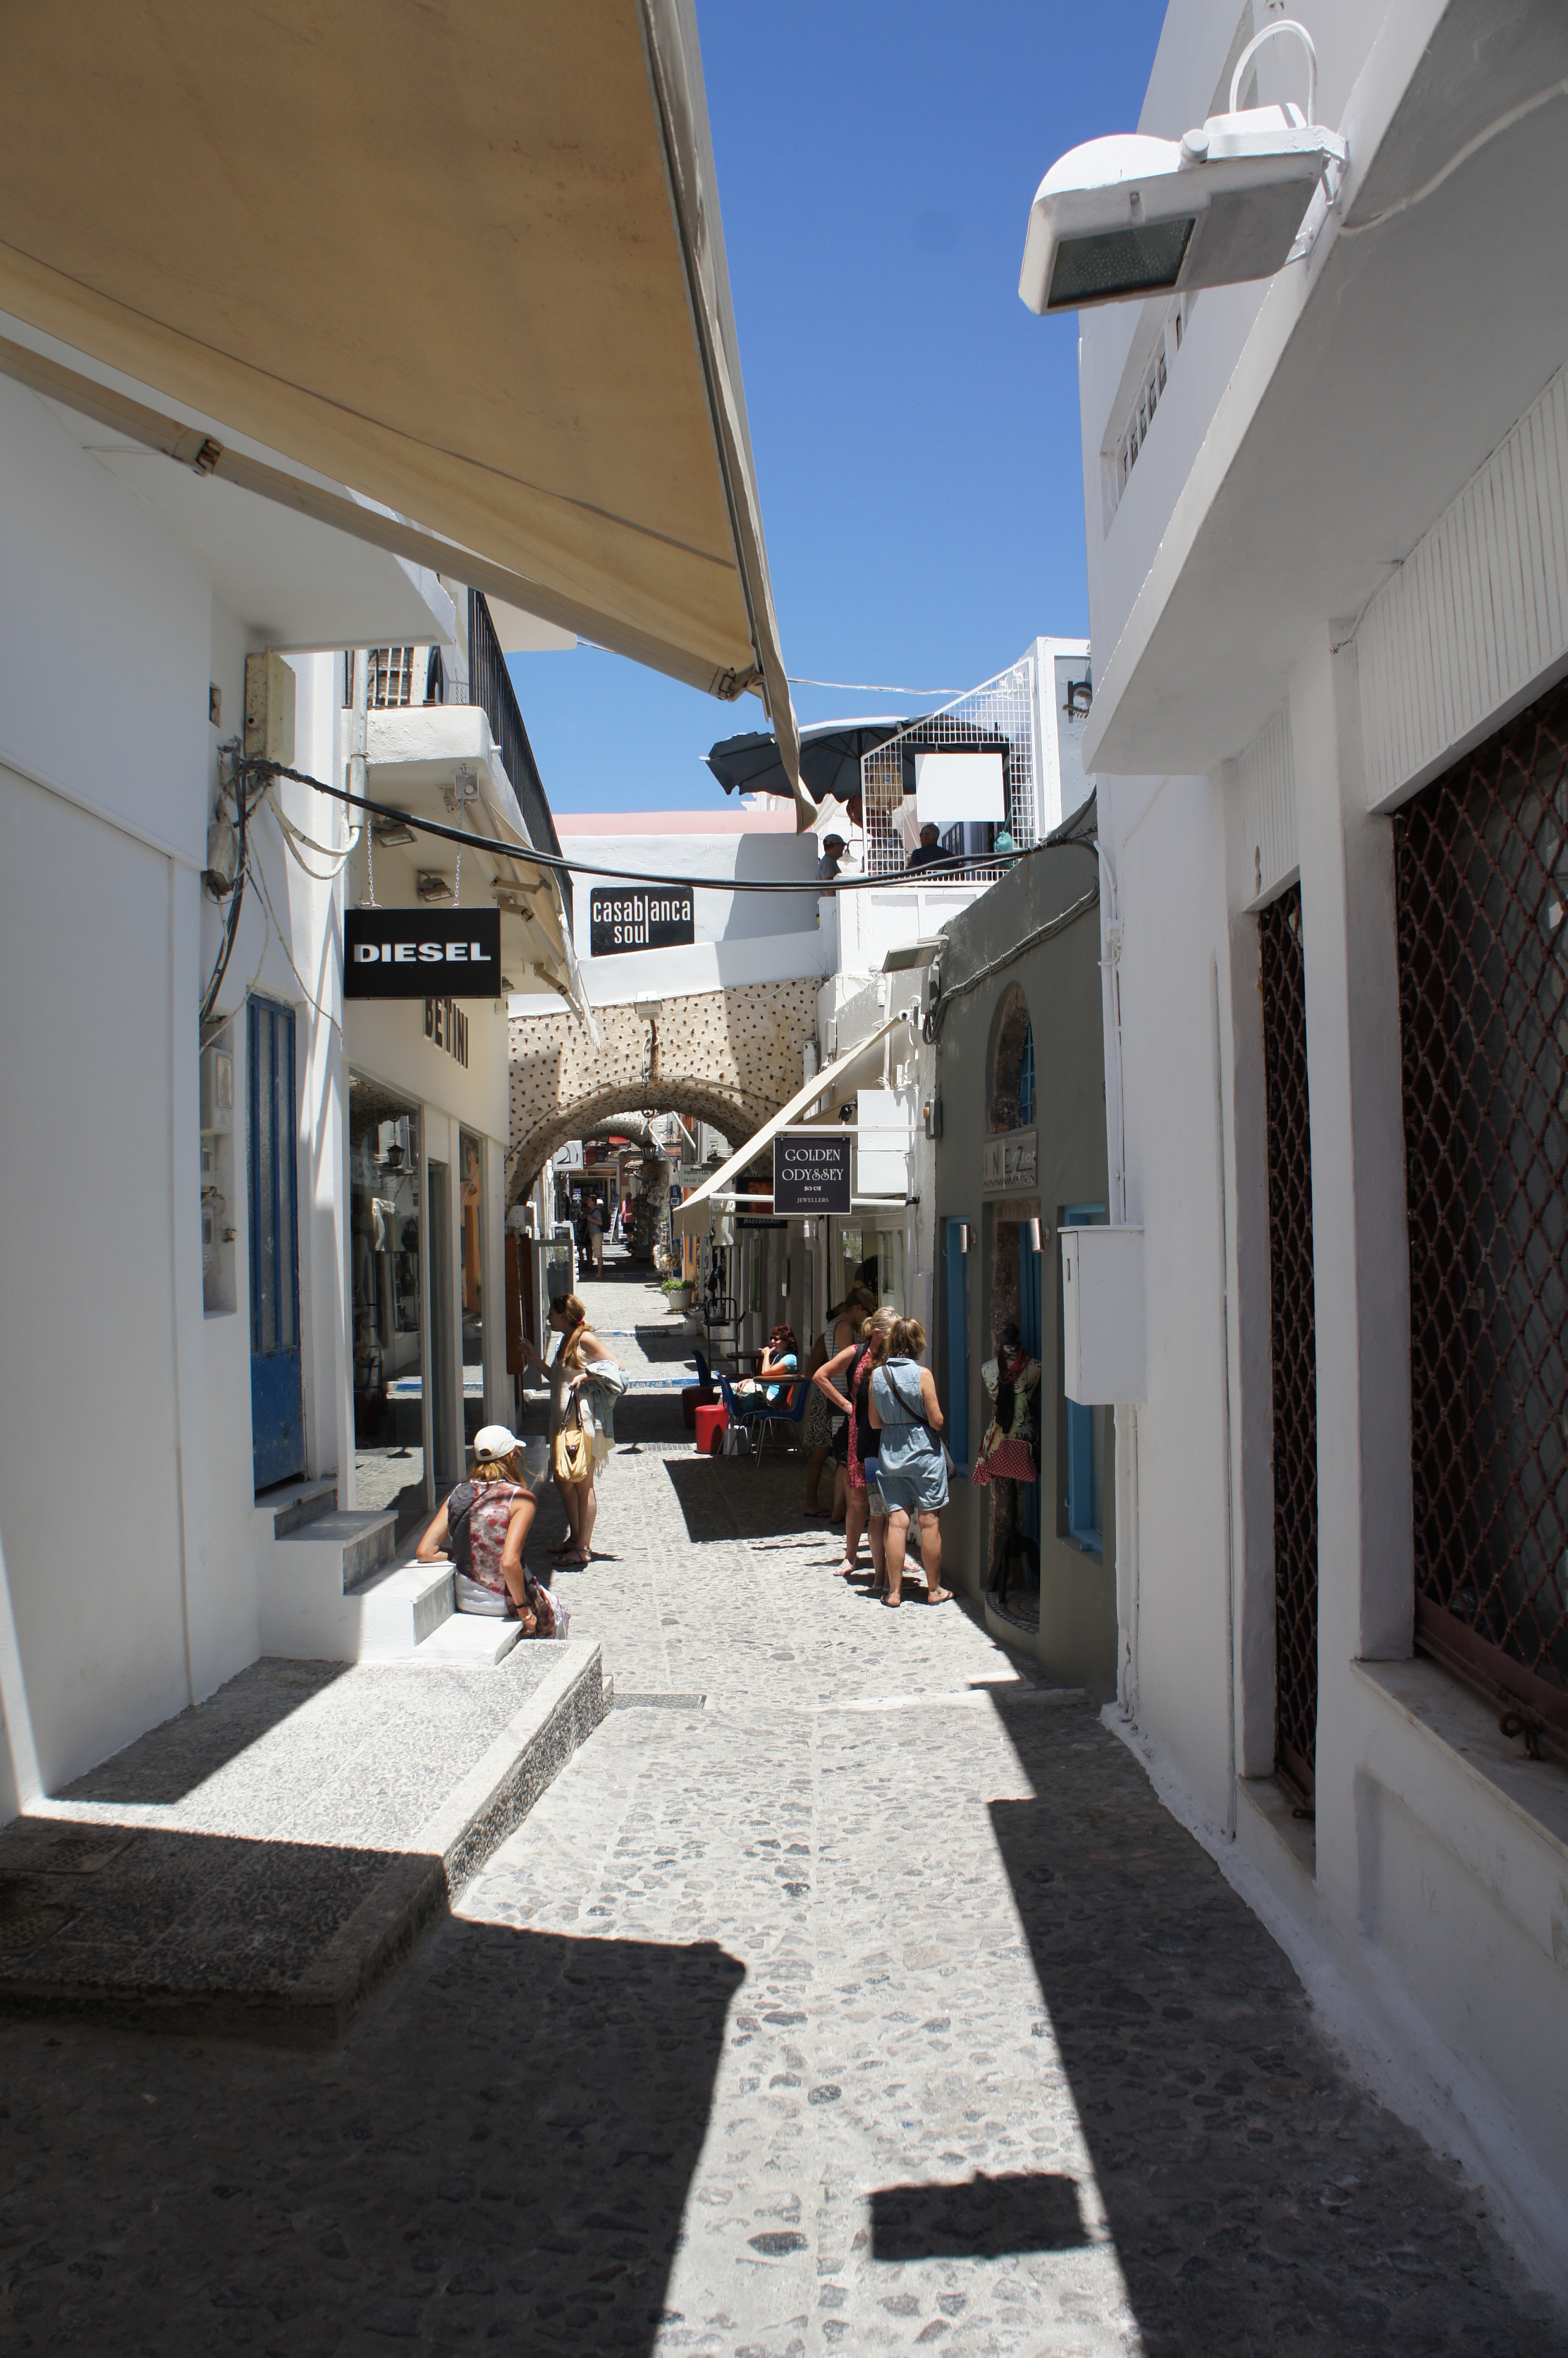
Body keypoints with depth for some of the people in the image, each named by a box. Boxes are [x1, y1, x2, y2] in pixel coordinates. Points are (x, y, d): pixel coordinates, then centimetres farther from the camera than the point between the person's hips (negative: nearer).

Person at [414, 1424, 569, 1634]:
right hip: (505, 1602, -5)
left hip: (465, 1601, 5)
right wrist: (524, 1610, -17)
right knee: (555, 1610, 29)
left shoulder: (457, 1495, -3)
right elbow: (509, 1561, -28)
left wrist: (461, 1554, 9)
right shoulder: (521, 1498, -17)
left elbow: (424, 1552, -6)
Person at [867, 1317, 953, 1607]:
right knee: (929, 1521, 5)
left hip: (890, 1452, 4)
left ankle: (894, 1591, 6)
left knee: (896, 1521, 5)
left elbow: (875, 1423, 6)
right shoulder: (922, 1374, -12)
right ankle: (934, 1590, 13)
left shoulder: (877, 1375, 0)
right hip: (923, 1451, -4)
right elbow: (937, 1421, -11)